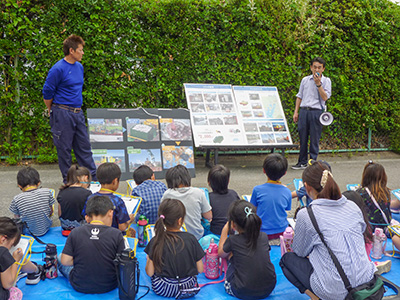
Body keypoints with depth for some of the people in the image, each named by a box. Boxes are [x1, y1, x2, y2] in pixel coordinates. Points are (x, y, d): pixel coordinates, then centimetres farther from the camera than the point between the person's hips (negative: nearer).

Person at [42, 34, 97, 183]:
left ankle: (93, 177, 17)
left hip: (78, 112, 7)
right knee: (64, 148, 4)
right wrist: (52, 110, 4)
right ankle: (68, 180, 16)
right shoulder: (58, 69, -14)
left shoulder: (79, 67, 10)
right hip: (62, 114, -7)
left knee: (84, 146, 10)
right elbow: (47, 92, -8)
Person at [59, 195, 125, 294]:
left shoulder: (75, 233, -11)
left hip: (80, 287, 0)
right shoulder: (116, 234, -14)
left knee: (59, 257, 22)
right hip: (109, 287, 0)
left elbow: (65, 261, -7)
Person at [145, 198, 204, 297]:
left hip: (162, 289, -1)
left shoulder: (156, 241, -17)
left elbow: (150, 272, -14)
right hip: (189, 286, 1)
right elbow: (200, 269, -7)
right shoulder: (191, 239, -14)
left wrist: (149, 260, 7)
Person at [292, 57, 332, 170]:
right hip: (304, 110, 3)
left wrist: (318, 84, -14)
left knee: (314, 138, 0)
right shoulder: (305, 80, 13)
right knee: (302, 137, 5)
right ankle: (302, 162, 14)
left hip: (316, 112, -3)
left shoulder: (326, 81, 4)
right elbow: (299, 96, 16)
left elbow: (325, 97, -8)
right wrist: (296, 112, 9)